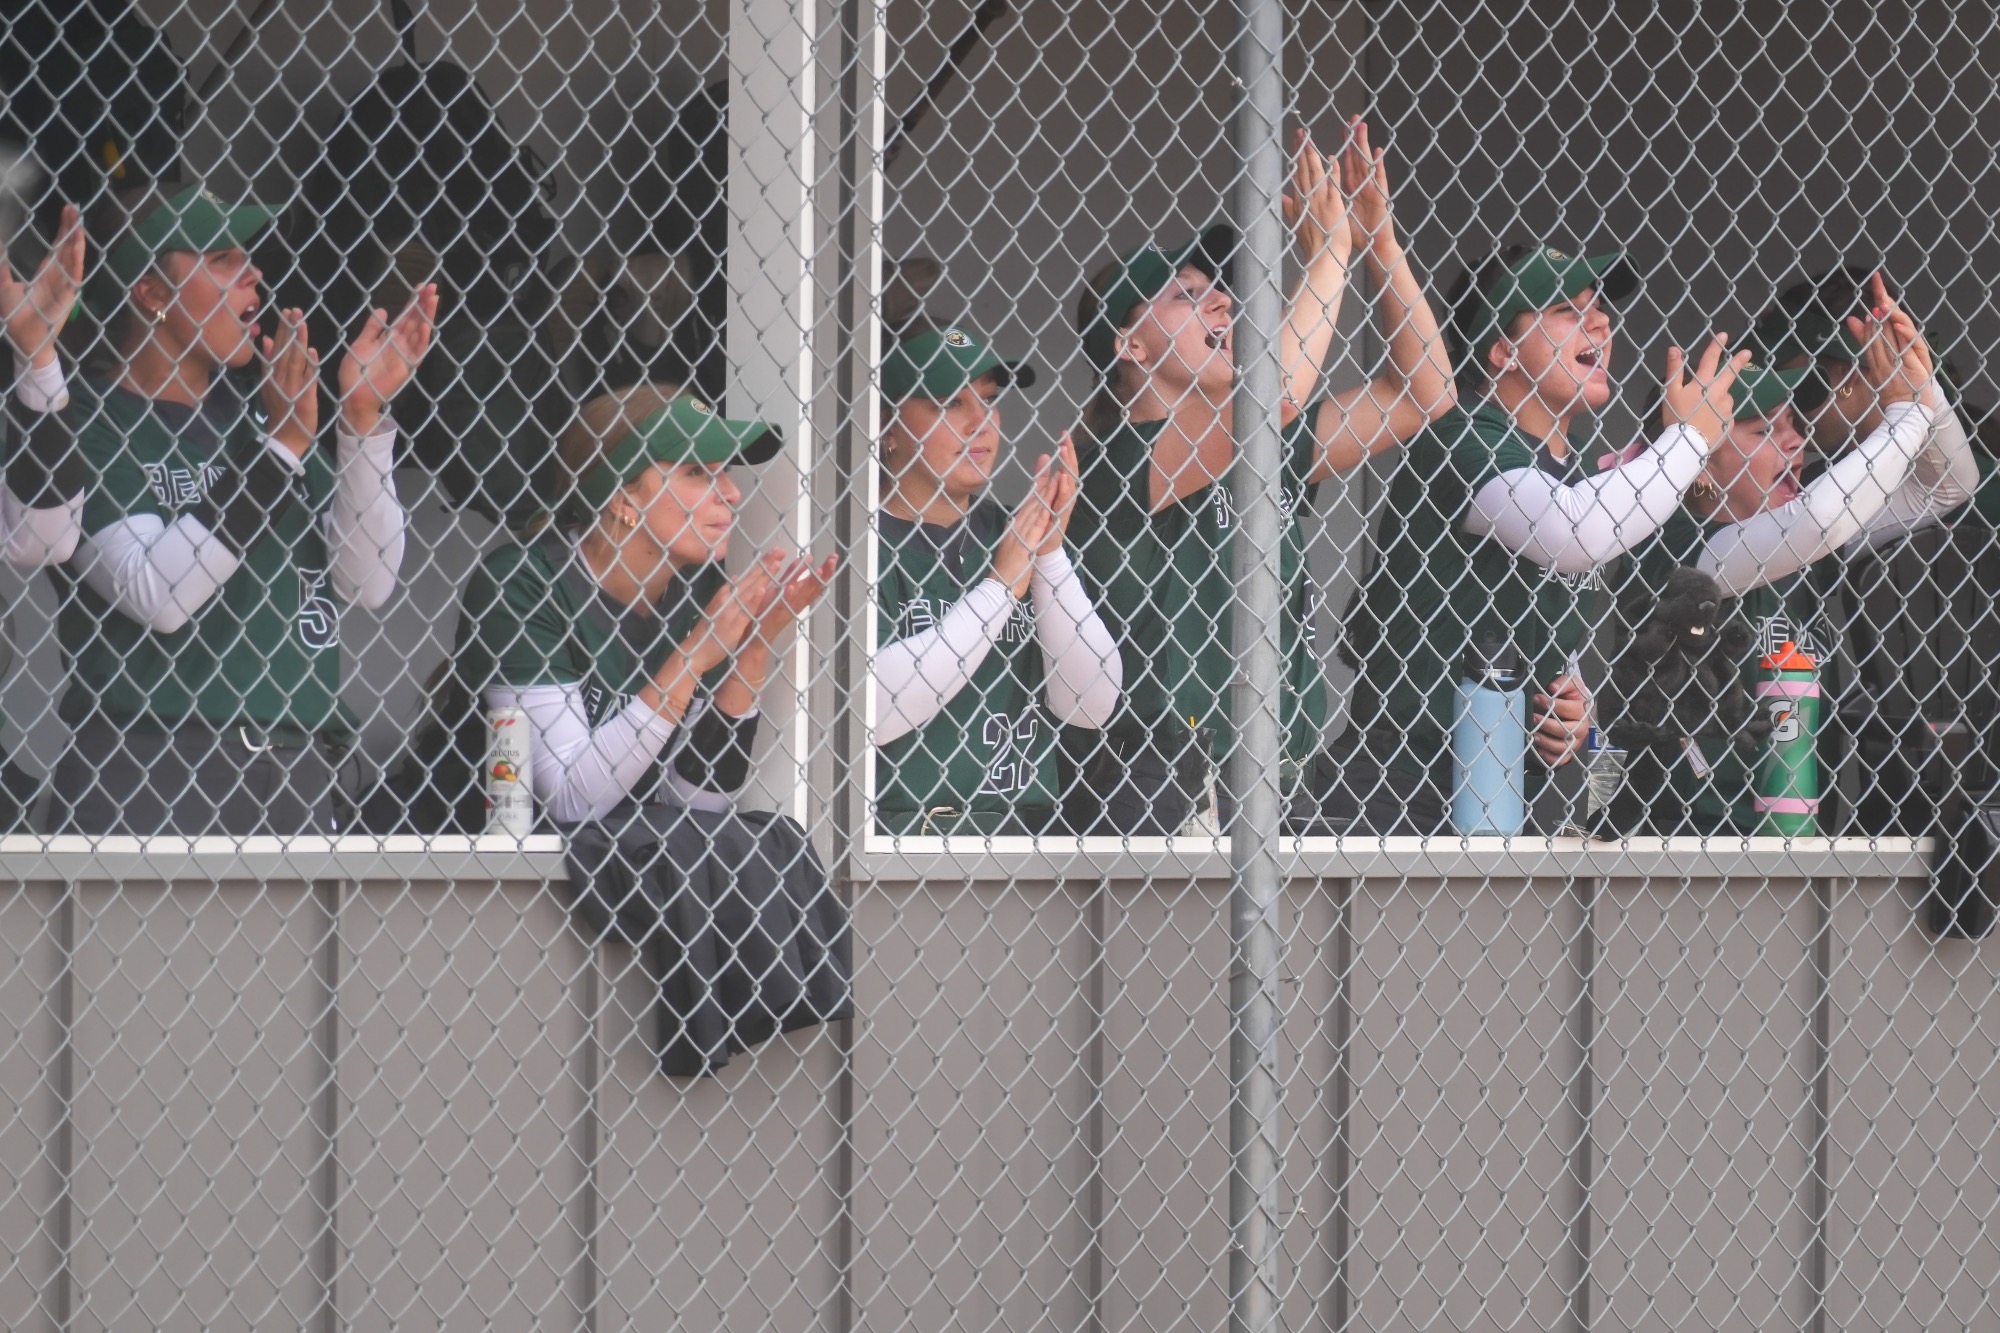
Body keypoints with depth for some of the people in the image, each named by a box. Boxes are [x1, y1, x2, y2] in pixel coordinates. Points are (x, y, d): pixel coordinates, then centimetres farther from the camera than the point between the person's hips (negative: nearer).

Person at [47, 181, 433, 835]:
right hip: (150, 776, -5)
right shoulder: (87, 425, -3)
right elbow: (157, 596, -15)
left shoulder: (256, 414, 15)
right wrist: (279, 449, -13)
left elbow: (366, 583, 9)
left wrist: (365, 416, 0)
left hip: (294, 773, 5)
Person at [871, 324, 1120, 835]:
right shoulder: (878, 538, -3)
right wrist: (999, 588, -9)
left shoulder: (1007, 531, 12)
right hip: (899, 825, -4)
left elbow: (1090, 707, 6)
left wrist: (1049, 553, -2)